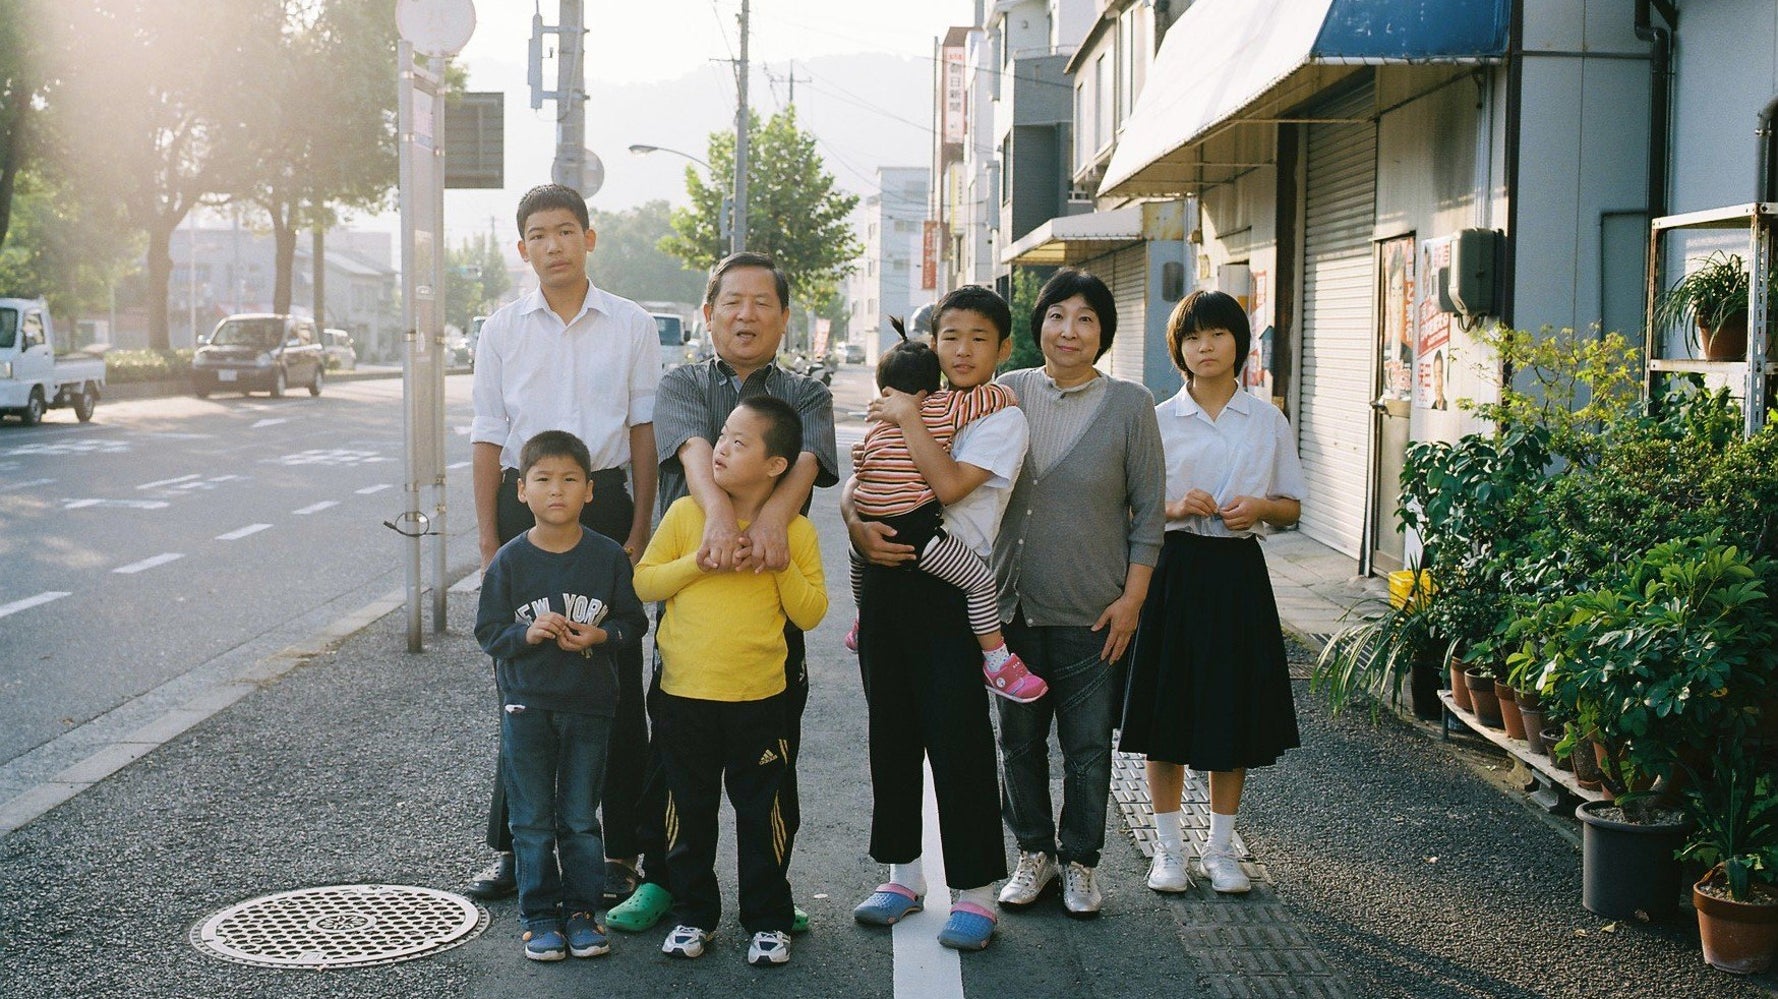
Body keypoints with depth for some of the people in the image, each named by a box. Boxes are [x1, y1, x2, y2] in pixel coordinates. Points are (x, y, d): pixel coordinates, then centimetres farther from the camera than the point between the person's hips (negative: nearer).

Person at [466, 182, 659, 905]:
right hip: (523, 502, 1)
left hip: (604, 501, -1)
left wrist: (639, 528, -2)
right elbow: (488, 438, 7)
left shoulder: (630, 326, 3)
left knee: (617, 683, 1)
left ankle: (621, 848, 10)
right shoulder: (503, 331, 6)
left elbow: (644, 430, 4)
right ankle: (509, 846, 16)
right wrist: (489, 540, 2)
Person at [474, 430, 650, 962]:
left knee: (581, 819, 8)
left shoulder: (608, 556, -3)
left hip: (589, 705, 0)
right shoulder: (509, 561, -4)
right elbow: (488, 632, -2)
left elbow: (634, 622, 2)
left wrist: (601, 635, -16)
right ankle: (539, 916, 18)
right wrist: (526, 634, -20)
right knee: (532, 820, 7)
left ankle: (582, 911, 21)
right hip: (526, 705, 0)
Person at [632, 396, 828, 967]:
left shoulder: (795, 531, -2)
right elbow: (642, 582, 0)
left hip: (759, 699, -1)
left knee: (762, 812, 6)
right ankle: (693, 915, 26)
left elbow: (811, 614, -2)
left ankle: (769, 920, 20)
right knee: (689, 811, 12)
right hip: (684, 694, 1)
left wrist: (782, 564, -15)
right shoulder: (685, 514, 0)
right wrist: (696, 563, -14)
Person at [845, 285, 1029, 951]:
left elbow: (949, 484, -19)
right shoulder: (907, 406, 15)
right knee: (891, 733, 12)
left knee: (957, 740, -5)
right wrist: (857, 525, -9)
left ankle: (975, 893, 3)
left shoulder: (1003, 420, -4)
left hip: (949, 593, -6)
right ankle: (903, 875, 25)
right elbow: (853, 485, 12)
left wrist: (909, 419, -10)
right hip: (885, 580, 6)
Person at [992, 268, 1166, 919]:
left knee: (1087, 746, 6)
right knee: (1020, 738, 11)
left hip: (1092, 612, -2)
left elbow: (1148, 512, -1)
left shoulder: (1130, 406, -3)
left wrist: (1132, 600, -6)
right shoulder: (1008, 394, 2)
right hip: (1013, 603, 2)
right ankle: (1034, 852, 28)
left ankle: (1080, 862, 23)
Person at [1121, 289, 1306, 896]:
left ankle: (1221, 848, 19)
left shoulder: (1268, 422, 5)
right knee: (1169, 711, 2)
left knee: (1234, 711, 5)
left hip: (1239, 572, 1)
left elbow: (1293, 506, 10)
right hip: (1174, 568, -1)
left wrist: (1260, 508, -11)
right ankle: (1168, 847, 15)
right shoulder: (1158, 420, 2)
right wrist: (1173, 508, -14)